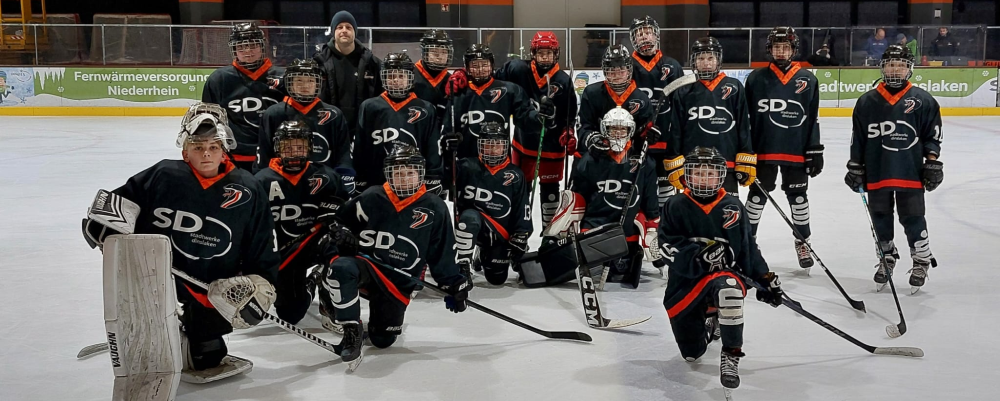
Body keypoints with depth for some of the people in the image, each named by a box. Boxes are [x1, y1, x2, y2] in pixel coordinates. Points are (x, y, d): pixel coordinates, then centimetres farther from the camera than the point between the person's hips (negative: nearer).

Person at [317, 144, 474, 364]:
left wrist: (455, 283, 1)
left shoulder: (435, 209, -1)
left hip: (399, 281, 1)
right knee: (342, 268, -37)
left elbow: (442, 255, 5)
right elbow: (340, 224, 8)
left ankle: (381, 319, 38)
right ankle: (352, 330, -22)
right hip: (364, 265, -1)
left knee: (383, 340, 1)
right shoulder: (371, 199, -3)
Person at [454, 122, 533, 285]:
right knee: (470, 216, -38)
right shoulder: (468, 167, -5)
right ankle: (463, 265, -26)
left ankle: (483, 257, 34)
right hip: (470, 225, -3)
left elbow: (522, 212, 4)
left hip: (500, 233, 3)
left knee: (497, 278, 0)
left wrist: (519, 239, -1)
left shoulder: (515, 176, 3)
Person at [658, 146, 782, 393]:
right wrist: (699, 252, -23)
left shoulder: (733, 207, 3)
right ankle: (709, 323, 41)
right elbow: (667, 245, -9)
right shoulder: (676, 207, -1)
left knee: (728, 290, -41)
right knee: (692, 353, 4)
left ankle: (731, 356, -22)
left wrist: (766, 279, 5)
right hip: (685, 280, 1)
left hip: (725, 273, -1)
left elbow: (748, 248, 10)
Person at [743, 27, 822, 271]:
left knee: (798, 196, 9)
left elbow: (813, 120, 3)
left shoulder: (807, 80, 2)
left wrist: (815, 151, 0)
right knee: (757, 195, 9)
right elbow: (745, 118, 2)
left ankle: (803, 242, 22)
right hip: (763, 149, 0)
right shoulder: (756, 79, 0)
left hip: (796, 151, 0)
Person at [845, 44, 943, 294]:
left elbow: (932, 135, 3)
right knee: (881, 220, 11)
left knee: (912, 219, 2)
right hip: (877, 173, 2)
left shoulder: (923, 101, 0)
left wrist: (933, 162, -4)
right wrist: (855, 167, 7)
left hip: (911, 173, -2)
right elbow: (858, 139, 8)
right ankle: (887, 258, 30)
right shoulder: (867, 102, 4)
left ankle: (922, 260, 19)